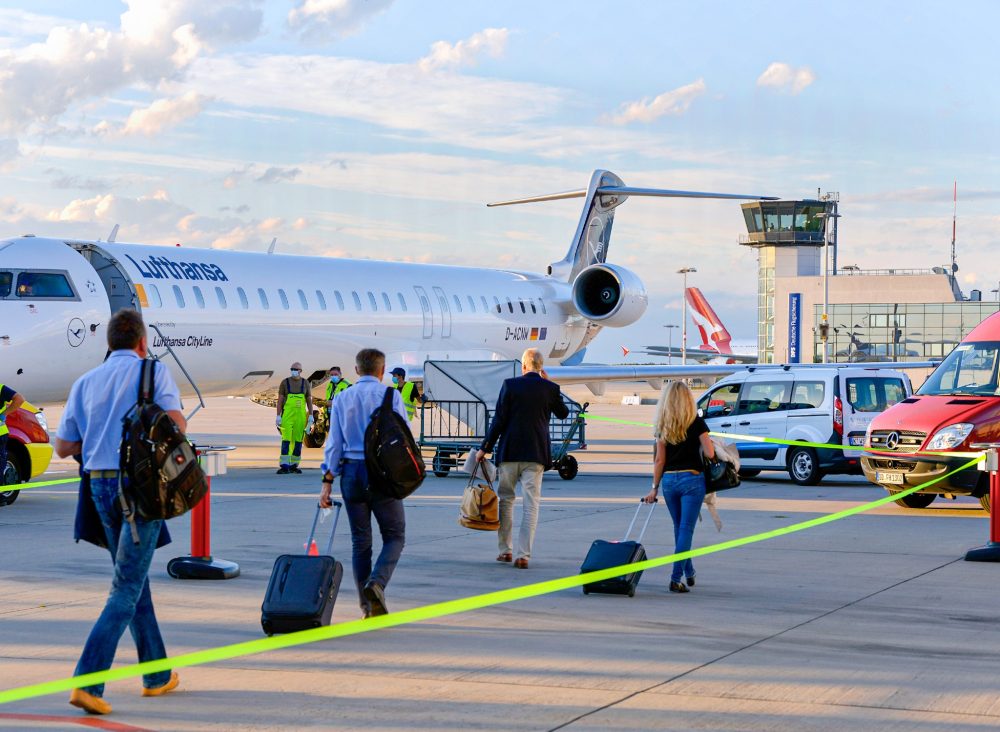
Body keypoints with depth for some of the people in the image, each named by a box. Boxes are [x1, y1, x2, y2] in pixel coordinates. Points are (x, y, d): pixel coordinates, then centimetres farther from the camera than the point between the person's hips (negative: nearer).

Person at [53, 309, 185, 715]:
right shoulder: (154, 373, -1)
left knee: (135, 579, 18)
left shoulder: (86, 382, 11)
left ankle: (157, 675, 26)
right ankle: (87, 682, -16)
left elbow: (63, 447, 10)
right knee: (126, 589, -5)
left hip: (99, 484, 5)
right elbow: (176, 423, -13)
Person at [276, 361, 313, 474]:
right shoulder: (285, 382, 2)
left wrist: (311, 415, 3)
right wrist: (278, 416, -6)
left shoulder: (305, 383, 8)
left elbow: (309, 400, 10)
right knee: (286, 440, -10)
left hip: (301, 415, 3)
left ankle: (294, 465, 13)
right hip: (287, 414, -2)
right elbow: (280, 400, 1)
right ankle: (284, 466, -13)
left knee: (298, 440, 4)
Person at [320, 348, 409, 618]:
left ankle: (367, 605, 10)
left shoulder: (342, 399, 7)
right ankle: (376, 583, -20)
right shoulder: (391, 395, -2)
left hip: (352, 471, 3)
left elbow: (334, 442, 4)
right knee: (395, 536, 5)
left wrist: (327, 481, 5)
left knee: (360, 540, 10)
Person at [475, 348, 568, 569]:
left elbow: (499, 420, -6)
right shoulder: (550, 388, -1)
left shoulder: (510, 385, -5)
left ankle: (505, 549, 17)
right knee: (531, 505, 0)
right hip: (536, 454, 1)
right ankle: (523, 554, -7)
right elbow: (563, 413, 17)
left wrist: (484, 448, 1)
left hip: (510, 451, -1)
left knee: (506, 499, 13)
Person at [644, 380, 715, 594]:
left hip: (669, 480, 4)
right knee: (686, 529, -3)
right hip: (691, 479, -4)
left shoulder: (662, 426, 2)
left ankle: (689, 572, 31)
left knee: (679, 528, 18)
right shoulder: (696, 423, -7)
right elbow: (710, 453, -11)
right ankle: (676, 578, -10)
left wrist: (655, 487, 8)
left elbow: (660, 459, 2)